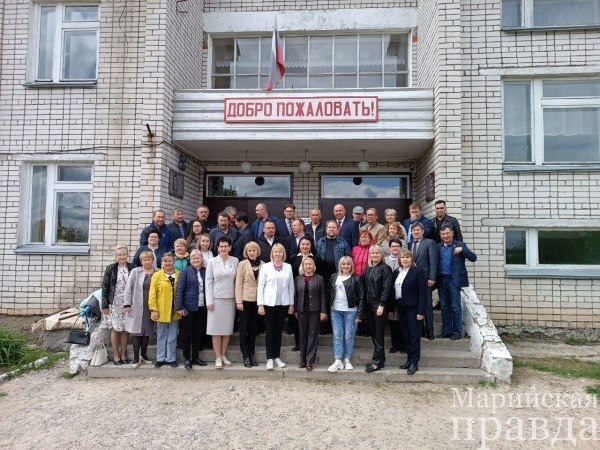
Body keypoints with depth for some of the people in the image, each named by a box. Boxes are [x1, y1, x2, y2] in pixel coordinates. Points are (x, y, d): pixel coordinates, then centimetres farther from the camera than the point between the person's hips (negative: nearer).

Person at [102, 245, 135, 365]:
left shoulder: (132, 268, 2)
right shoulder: (110, 268, -2)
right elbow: (105, 286, -2)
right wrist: (105, 305, -5)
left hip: (128, 304, 1)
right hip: (114, 304, -1)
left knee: (125, 329, 7)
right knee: (115, 329, 3)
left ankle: (123, 354, 17)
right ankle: (116, 355, 14)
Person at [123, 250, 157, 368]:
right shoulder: (135, 272, 1)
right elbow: (128, 288, -1)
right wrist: (127, 304, -7)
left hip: (151, 307, 2)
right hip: (137, 307, -2)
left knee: (147, 331, 9)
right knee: (136, 331, 0)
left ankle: (144, 355, 24)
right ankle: (136, 357, 7)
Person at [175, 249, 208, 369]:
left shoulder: (205, 272, 6)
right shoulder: (185, 272, -4)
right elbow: (179, 290, -8)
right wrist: (179, 307, -12)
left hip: (202, 308, 4)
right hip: (189, 307, -4)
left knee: (199, 333, 11)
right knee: (187, 333, 5)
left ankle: (196, 357, 23)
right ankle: (186, 358, 16)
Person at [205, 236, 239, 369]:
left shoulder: (235, 261, 2)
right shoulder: (212, 262, -1)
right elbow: (208, 282, -2)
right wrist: (209, 301, -7)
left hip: (230, 298, 2)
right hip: (216, 298, -2)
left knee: (227, 328, 6)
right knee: (216, 329, 1)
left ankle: (224, 355, 18)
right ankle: (218, 358, 9)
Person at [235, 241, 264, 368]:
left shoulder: (263, 265, 2)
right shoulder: (242, 264, -2)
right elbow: (238, 283, -4)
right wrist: (239, 301, -9)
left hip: (258, 300, 2)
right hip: (246, 299, -2)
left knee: (254, 328, 10)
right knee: (244, 328, 4)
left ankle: (252, 354, 20)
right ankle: (245, 356, 12)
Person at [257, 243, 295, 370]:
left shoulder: (288, 267, 5)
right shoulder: (266, 267, -1)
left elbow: (291, 286, 7)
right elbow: (260, 286, -2)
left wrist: (291, 304, 5)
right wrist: (260, 304, -7)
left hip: (283, 303, 2)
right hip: (269, 303, -2)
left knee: (279, 330, 9)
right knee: (270, 330, 2)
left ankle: (277, 357, 20)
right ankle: (270, 358, 10)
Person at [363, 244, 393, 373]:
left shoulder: (385, 268, -6)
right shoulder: (368, 269, 13)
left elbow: (386, 288, -12)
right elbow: (365, 287, 12)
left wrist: (381, 305, -18)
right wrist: (364, 304, 5)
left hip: (379, 304, -6)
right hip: (369, 304, 6)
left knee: (378, 334, -1)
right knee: (373, 333, 10)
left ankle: (376, 362, 4)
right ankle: (381, 359, 19)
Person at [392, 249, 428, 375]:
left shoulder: (418, 271, -6)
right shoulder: (396, 272, 11)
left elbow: (423, 292, -10)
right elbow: (393, 290, 11)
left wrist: (421, 311, -16)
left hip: (413, 308, -6)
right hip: (400, 308, 6)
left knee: (414, 335, -2)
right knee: (406, 335, 11)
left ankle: (414, 362, 3)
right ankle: (409, 359, 20)